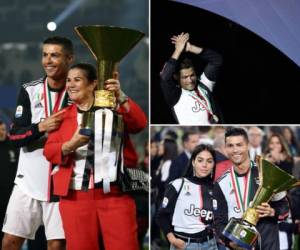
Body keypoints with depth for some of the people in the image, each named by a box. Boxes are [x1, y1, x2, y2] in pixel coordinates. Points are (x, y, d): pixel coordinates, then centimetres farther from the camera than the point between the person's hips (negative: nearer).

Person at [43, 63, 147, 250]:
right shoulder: (63, 115, 14)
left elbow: (140, 124, -7)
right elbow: (49, 151, 4)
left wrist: (121, 97, -21)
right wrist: (71, 145, -16)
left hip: (115, 193, -2)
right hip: (75, 195, 2)